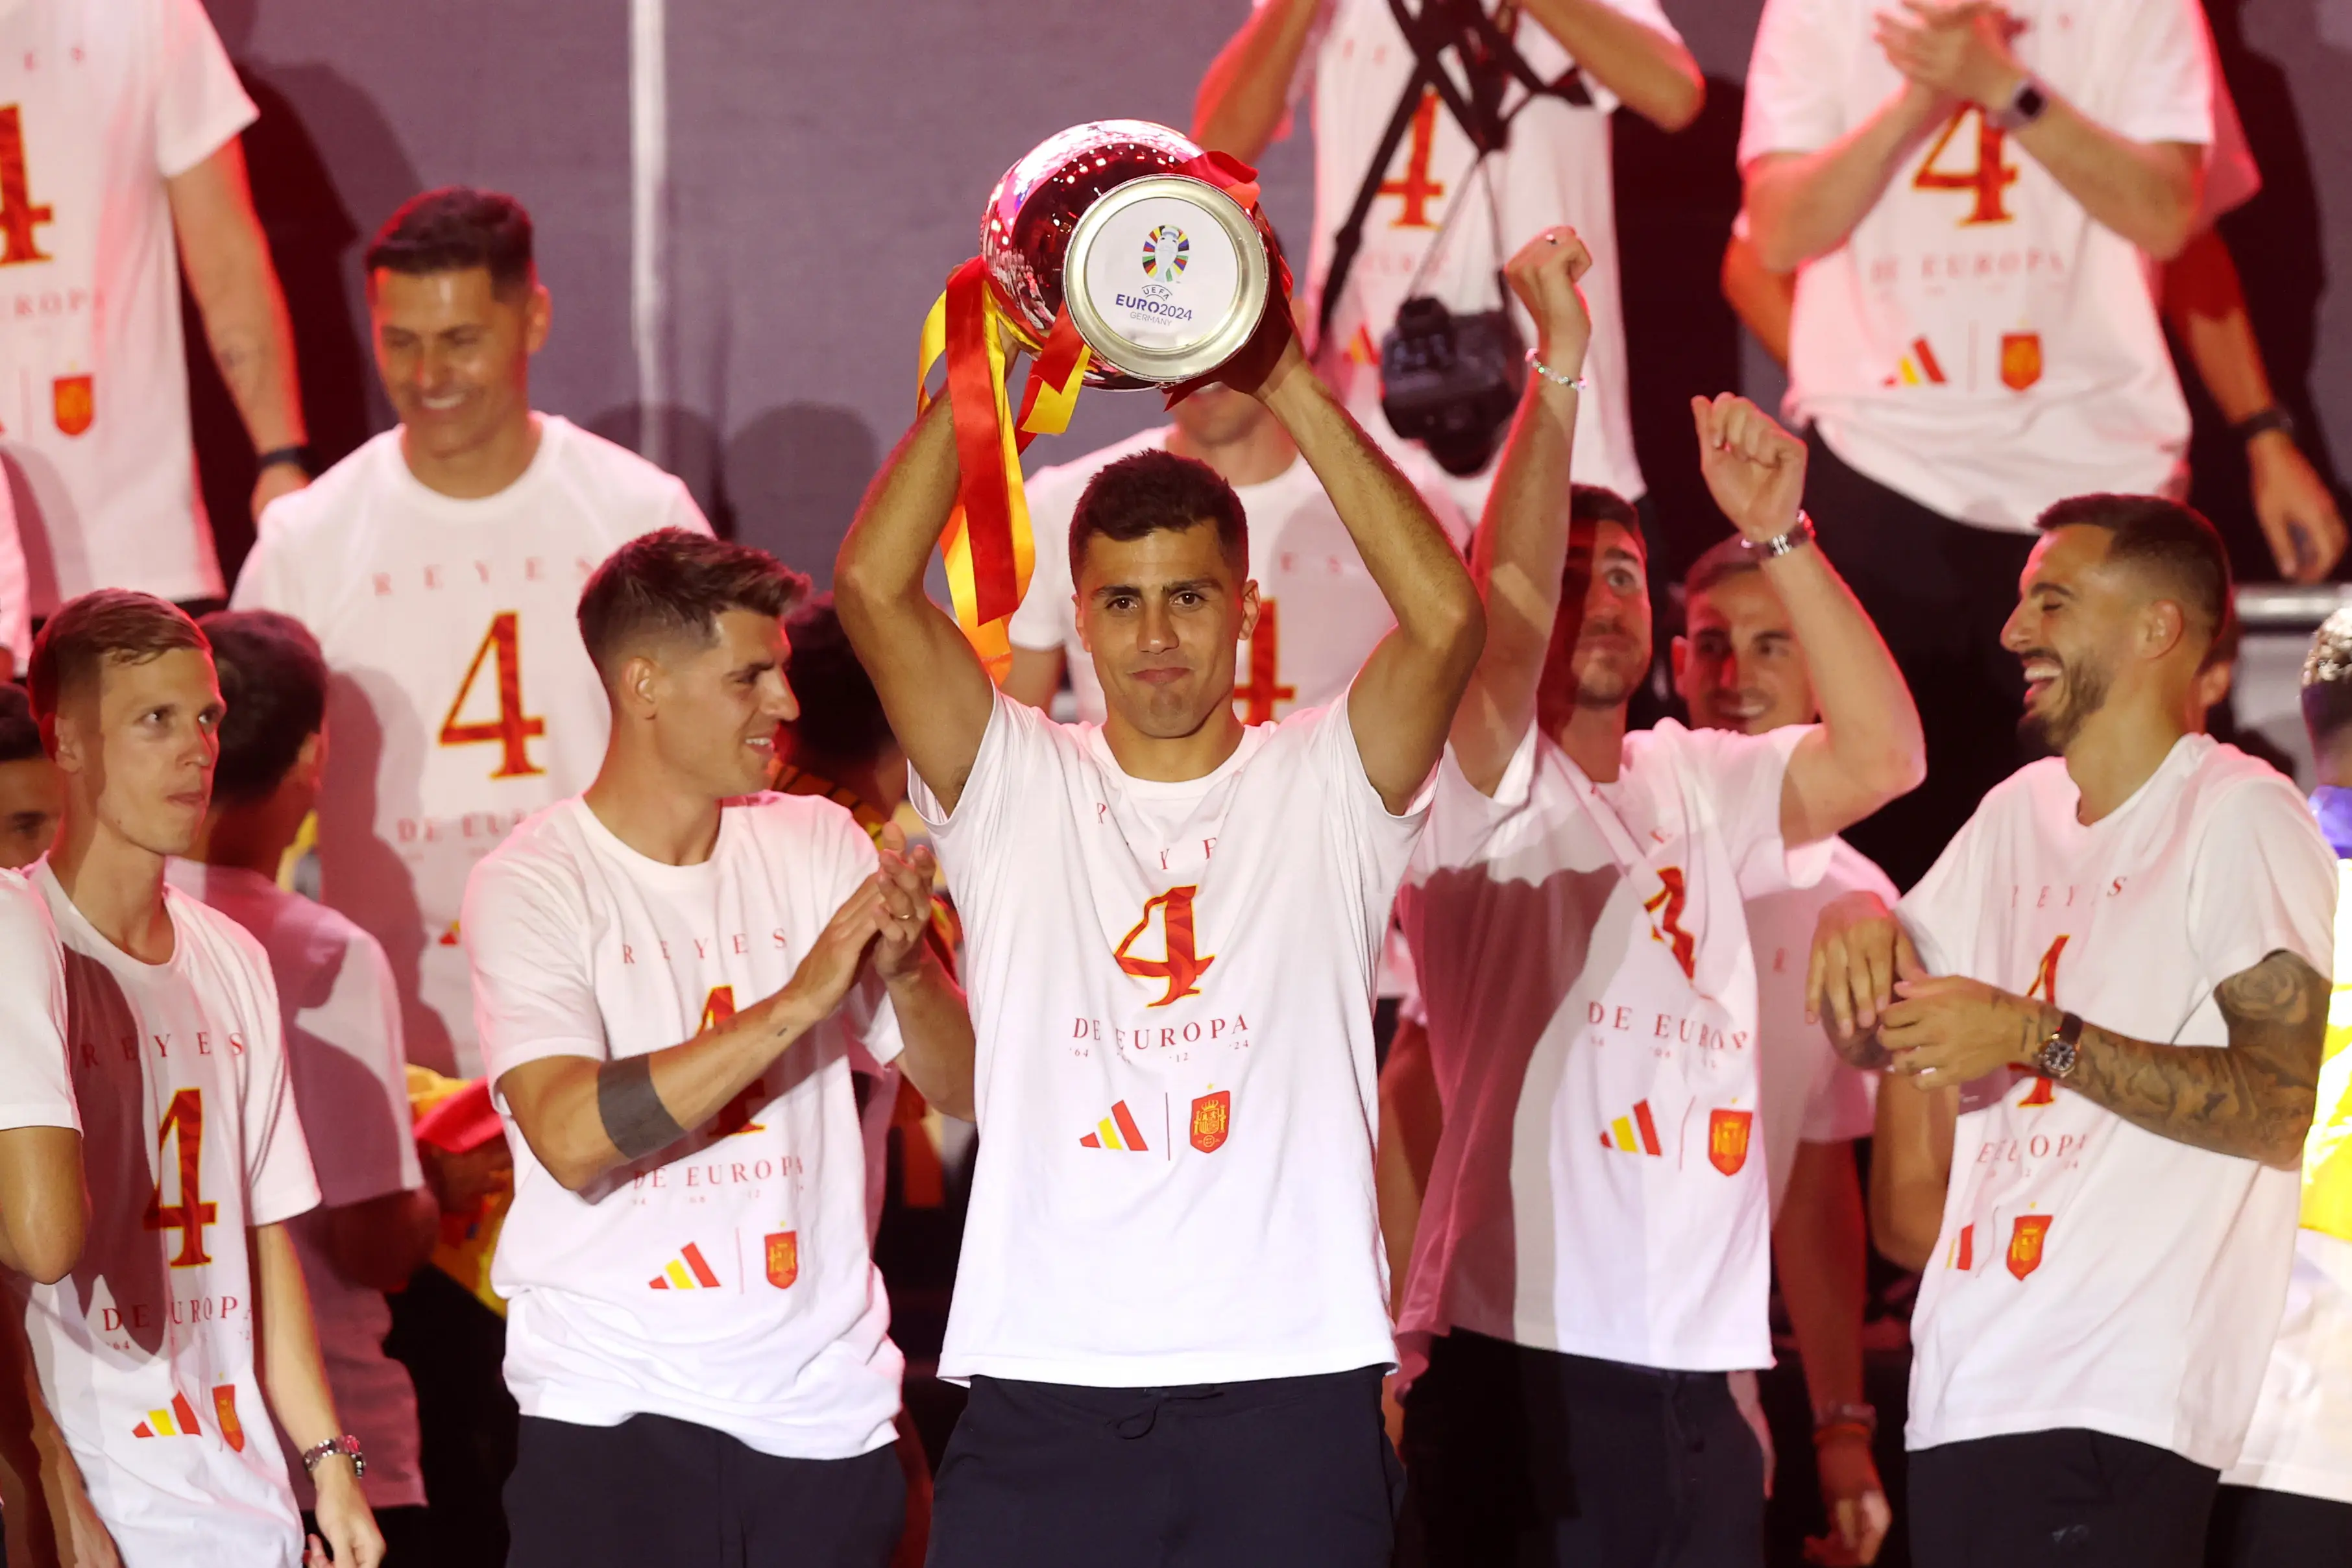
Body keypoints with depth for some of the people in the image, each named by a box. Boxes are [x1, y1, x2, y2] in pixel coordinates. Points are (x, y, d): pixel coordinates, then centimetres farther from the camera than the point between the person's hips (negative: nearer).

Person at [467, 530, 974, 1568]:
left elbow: (964, 1088, 9)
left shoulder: (818, 846, 8)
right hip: (612, 1407, -4)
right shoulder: (533, 883, -5)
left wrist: (907, 968, -11)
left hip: (824, 1404, 4)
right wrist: (799, 1000, -21)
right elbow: (571, 1135, -20)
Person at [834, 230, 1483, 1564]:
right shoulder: (1016, 784, 9)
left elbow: (1447, 616, -11)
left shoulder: (1326, 784, 6)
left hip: (1289, 1372, -1)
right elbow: (871, 585, -4)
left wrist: (1285, 383, -13)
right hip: (1044, 1379, 1)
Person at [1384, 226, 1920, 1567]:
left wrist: (1779, 534, -7)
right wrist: (1558, 364, -21)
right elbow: (1502, 618, -17)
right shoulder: (1471, 790, 0)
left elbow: (1886, 755, 1)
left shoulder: (1697, 785, 15)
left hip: (1702, 1362, 5)